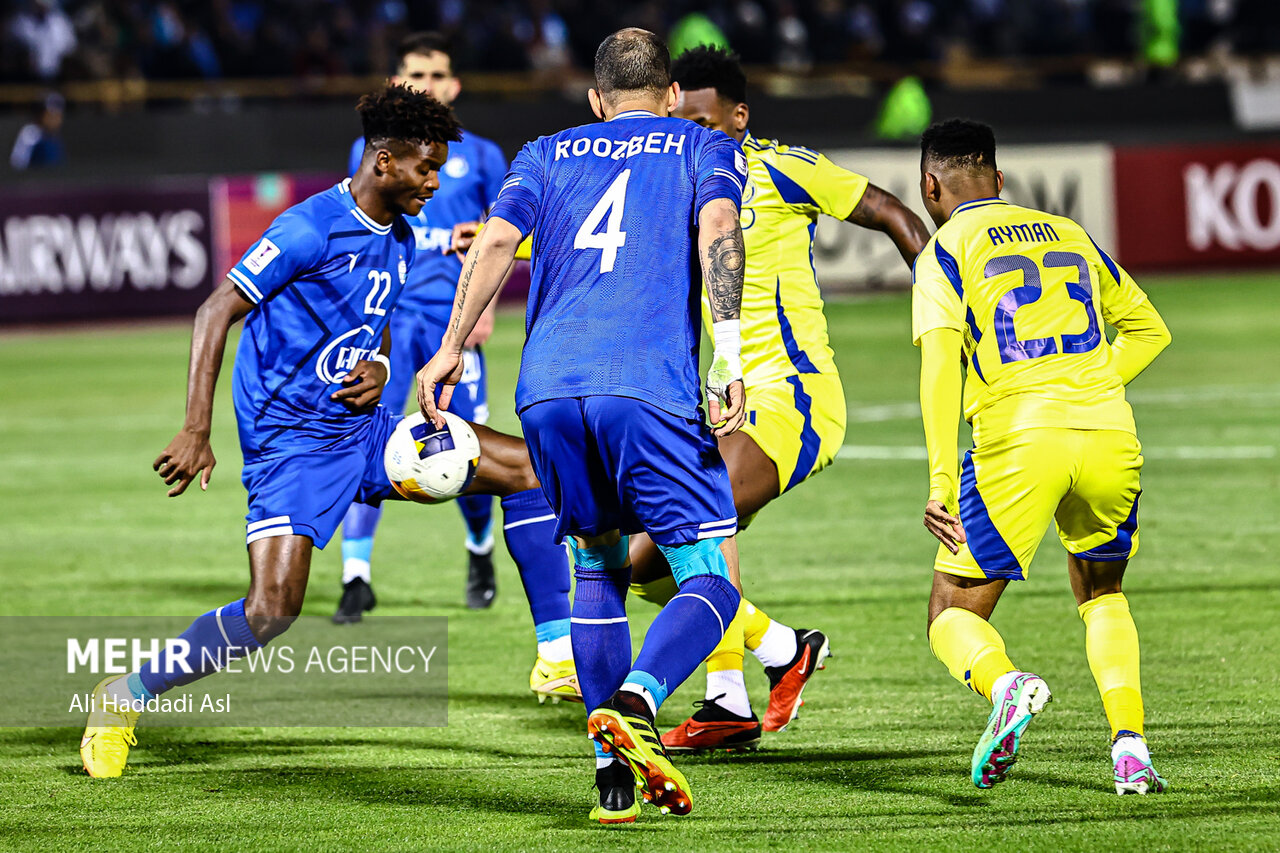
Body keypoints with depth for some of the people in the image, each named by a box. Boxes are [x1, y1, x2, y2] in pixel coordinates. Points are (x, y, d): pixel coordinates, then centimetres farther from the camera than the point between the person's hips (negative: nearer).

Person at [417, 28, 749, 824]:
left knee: (599, 568, 20)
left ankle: (614, 773, 10)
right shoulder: (705, 147, 18)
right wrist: (728, 349, -10)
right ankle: (634, 704, -27)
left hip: (548, 386, 4)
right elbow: (717, 226, -2)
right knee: (712, 579, 2)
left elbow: (497, 239, 8)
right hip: (652, 386, -3)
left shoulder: (549, 154, 24)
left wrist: (451, 350, 7)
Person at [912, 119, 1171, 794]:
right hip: (1109, 435, 4)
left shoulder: (945, 252, 6)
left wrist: (940, 483, -11)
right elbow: (1148, 328, 28)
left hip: (1017, 441, -4)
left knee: (954, 615, 7)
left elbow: (940, 364, -8)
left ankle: (1005, 684, -27)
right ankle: (1130, 747, 4)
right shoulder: (1066, 233, 22)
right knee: (1102, 595, 26)